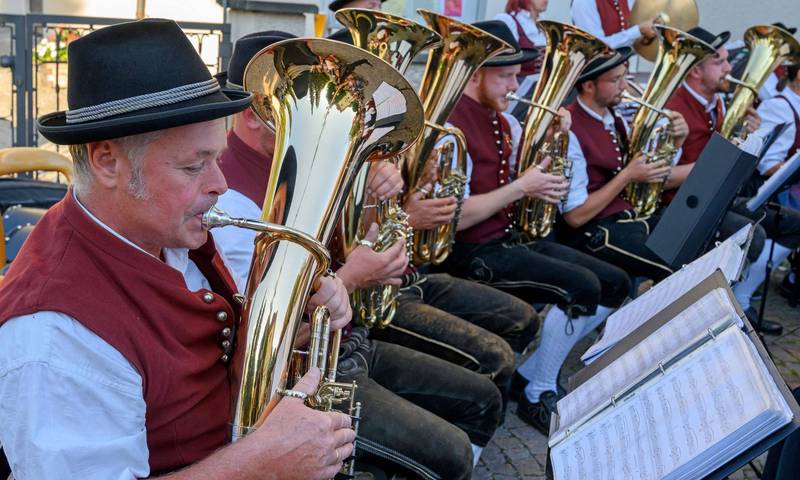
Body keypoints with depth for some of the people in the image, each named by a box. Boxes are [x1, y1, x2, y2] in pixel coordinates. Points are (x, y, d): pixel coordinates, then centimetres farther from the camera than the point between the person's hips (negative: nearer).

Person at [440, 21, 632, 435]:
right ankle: (538, 395, -5)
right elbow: (456, 217, -24)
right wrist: (521, 187, -19)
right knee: (581, 288, -24)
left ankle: (535, 368, 12)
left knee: (615, 284, 4)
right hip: (474, 253, -10)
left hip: (512, 237, 10)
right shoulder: (450, 126, -18)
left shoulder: (502, 120, 11)